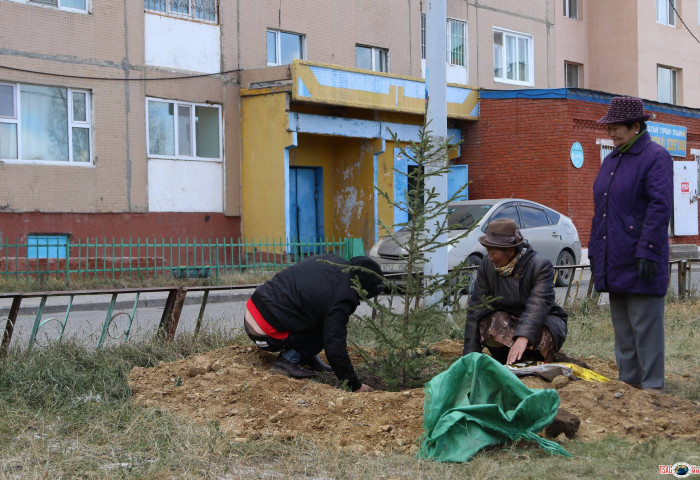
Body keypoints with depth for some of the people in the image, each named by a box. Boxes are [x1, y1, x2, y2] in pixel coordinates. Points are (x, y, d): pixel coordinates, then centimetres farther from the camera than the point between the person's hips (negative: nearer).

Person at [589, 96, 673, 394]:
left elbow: (660, 207, -16)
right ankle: (628, 382, 22)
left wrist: (647, 252, -21)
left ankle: (652, 386, 3)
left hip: (638, 263, -8)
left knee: (645, 326, -4)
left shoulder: (655, 157, -9)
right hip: (614, 262, 8)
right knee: (622, 327, 13)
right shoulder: (611, 160, 16)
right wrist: (594, 251, 17)